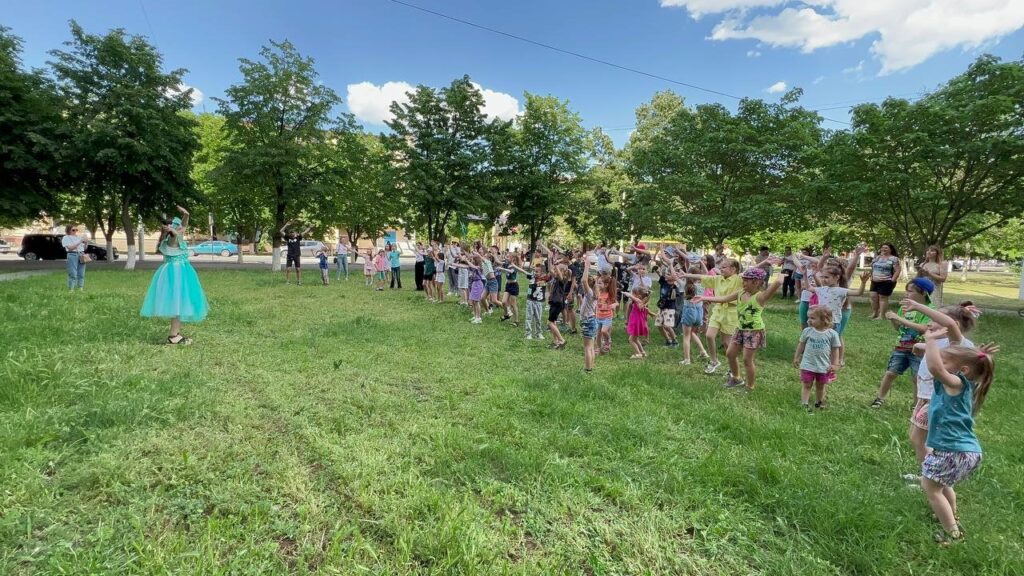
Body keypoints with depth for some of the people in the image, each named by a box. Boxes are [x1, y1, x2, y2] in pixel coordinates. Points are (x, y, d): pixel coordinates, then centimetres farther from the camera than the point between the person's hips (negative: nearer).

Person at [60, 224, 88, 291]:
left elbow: (84, 248, 19)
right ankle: (71, 290, -5)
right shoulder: (66, 238, 2)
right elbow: (70, 248, -12)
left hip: (81, 255, 5)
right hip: (72, 255, -5)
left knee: (81, 274, 4)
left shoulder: (79, 237, 16)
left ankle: (81, 288, 8)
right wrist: (80, 241, -17)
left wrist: (86, 242, -1)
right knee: (73, 274, -8)